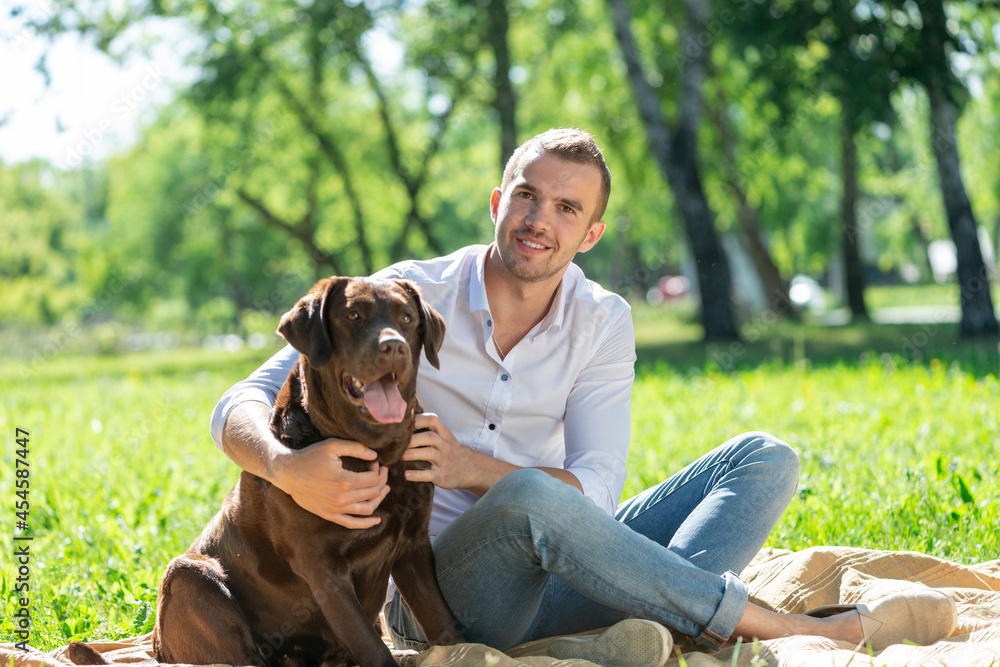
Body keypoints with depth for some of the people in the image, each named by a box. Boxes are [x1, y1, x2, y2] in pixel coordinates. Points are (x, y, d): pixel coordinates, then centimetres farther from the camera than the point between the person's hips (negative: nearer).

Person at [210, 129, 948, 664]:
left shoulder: (603, 323, 2)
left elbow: (598, 491, -10)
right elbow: (240, 409, -13)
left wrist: (471, 467, -28)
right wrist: (289, 466, -38)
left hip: (555, 581, 4)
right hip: (439, 594, -4)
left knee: (765, 459, -8)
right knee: (529, 496, -39)